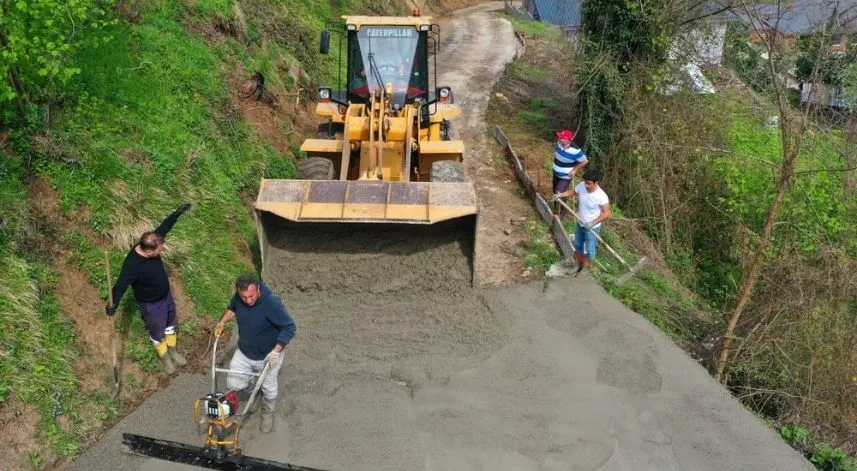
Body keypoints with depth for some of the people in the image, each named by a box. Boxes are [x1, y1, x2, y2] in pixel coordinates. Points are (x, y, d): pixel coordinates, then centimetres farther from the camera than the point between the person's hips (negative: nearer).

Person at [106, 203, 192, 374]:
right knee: (157, 332, 19)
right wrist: (114, 303, -58)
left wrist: (177, 213, -2)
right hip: (151, 304, -7)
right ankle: (165, 357, 47)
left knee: (171, 323, 28)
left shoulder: (150, 246, -20)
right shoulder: (133, 265, -39)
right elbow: (121, 285, -43)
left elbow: (164, 227, -6)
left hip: (166, 295, 7)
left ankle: (172, 350, 54)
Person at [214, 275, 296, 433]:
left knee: (268, 389, 17)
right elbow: (232, 308, 9)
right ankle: (249, 396, 45)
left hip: (267, 356, -4)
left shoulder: (272, 304, -36)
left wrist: (276, 351, -32)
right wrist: (222, 322, -3)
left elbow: (290, 328, -28)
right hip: (243, 352, 4)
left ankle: (268, 413, 48)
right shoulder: (238, 297, -18)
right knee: (233, 384, 10)